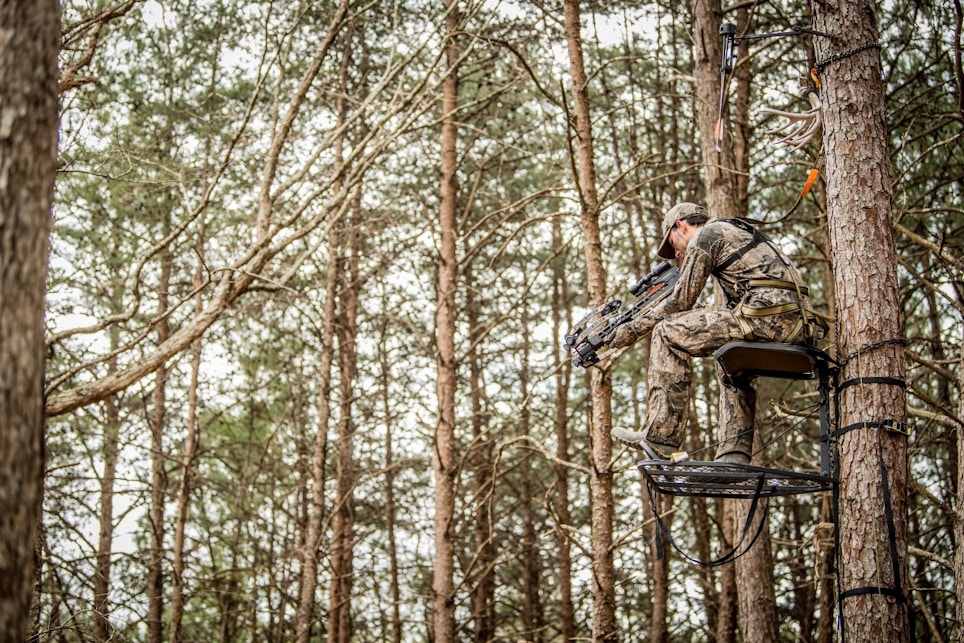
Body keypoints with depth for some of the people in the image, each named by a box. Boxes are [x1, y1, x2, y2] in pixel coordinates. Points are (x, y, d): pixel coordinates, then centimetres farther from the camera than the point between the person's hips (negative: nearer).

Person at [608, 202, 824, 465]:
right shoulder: (740, 233, 35)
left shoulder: (705, 237, 7)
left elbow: (680, 302, 2)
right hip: (801, 327, 9)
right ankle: (734, 453, 20)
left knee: (668, 333, -2)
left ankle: (659, 440, -5)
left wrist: (635, 328, 13)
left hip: (767, 316, -9)